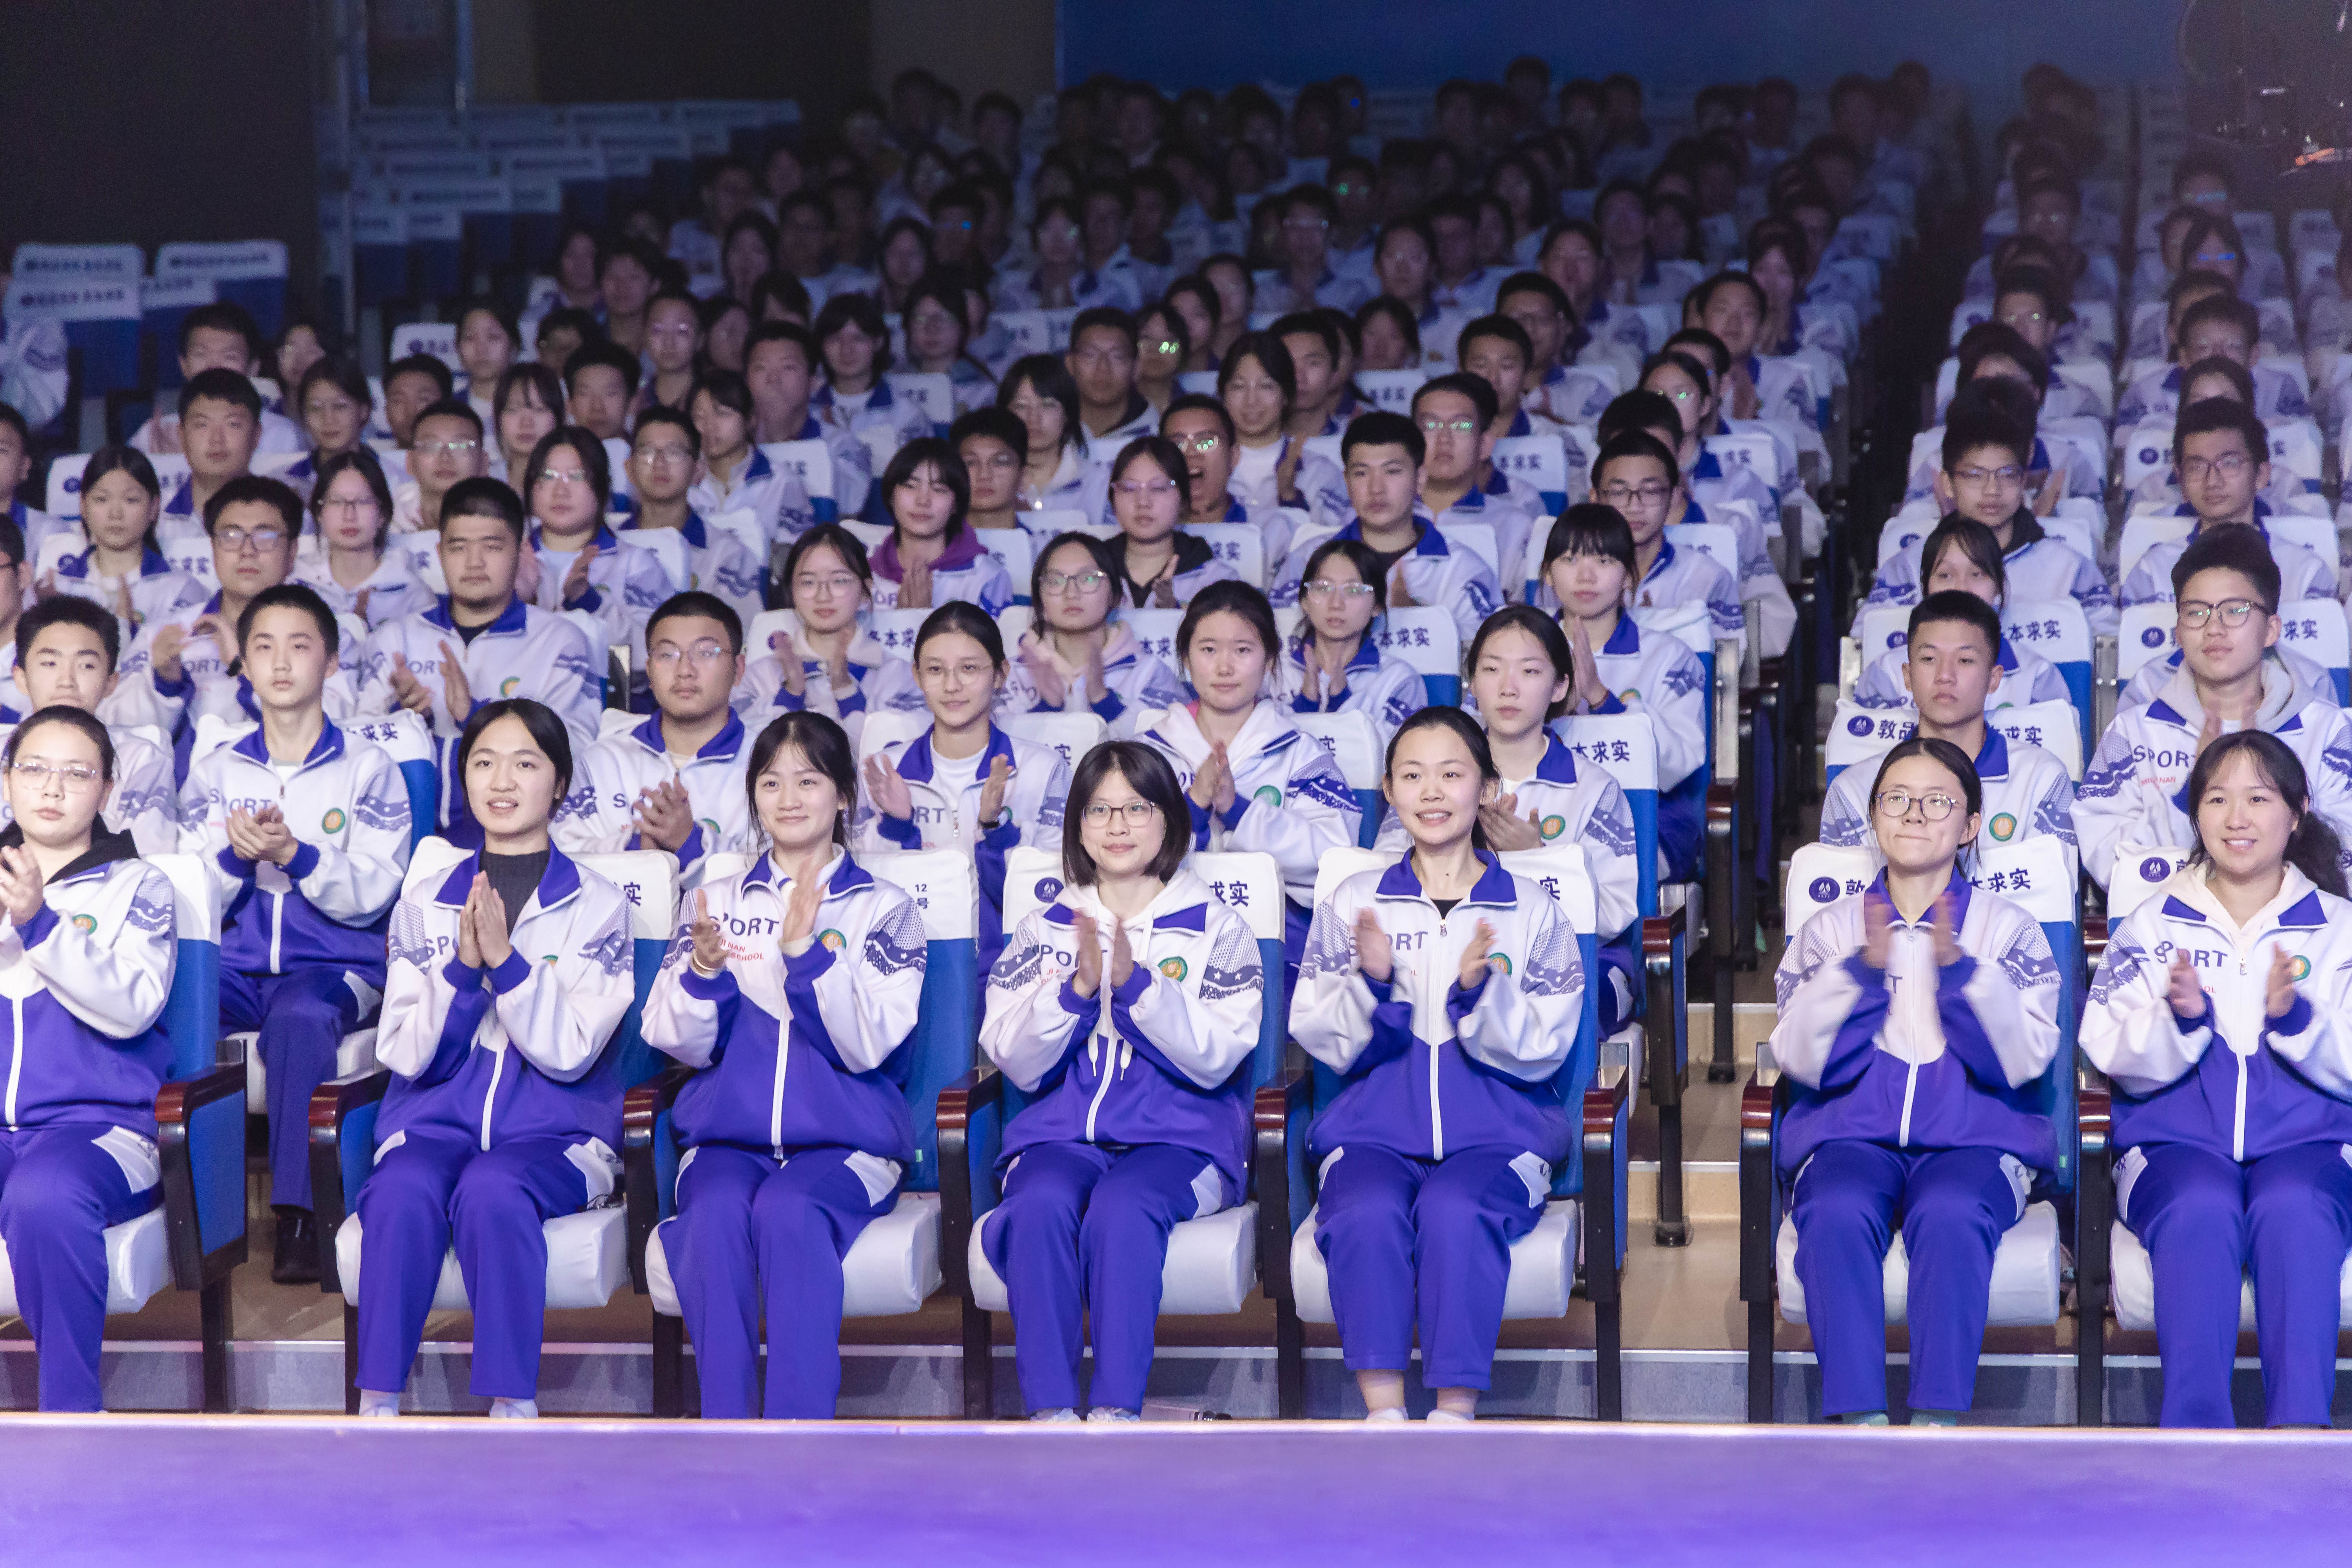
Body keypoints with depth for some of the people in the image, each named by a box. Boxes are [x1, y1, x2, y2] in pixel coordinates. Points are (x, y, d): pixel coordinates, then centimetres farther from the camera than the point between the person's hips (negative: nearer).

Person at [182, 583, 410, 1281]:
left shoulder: (367, 769, 7)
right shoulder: (216, 772, 15)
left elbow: (374, 895, -3)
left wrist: (295, 855, -18)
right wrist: (236, 857, -12)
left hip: (336, 966, -3)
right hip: (235, 963, 3)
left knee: (300, 1017, -39)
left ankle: (297, 1215, -35)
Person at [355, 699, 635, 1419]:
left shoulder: (597, 907, 6)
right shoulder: (424, 904, 13)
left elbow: (571, 1054, -5)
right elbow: (405, 1056, 3)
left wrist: (506, 959, -17)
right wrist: (462, 966, -11)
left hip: (554, 1133, -2)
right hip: (435, 1123, 2)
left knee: (491, 1191, -36)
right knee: (402, 1192, -33)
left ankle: (513, 1408, -31)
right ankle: (378, 1406, -31)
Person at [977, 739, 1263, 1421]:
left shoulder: (1217, 929, 10)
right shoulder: (1044, 930, 16)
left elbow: (1216, 1059, -4)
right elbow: (1017, 1062, 5)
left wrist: (1135, 981, -15)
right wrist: (1078, 987, -11)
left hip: (1178, 1138, -2)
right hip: (1061, 1134, 2)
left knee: (1122, 1206, -35)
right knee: (1041, 1204, -33)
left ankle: (1116, 1411, -41)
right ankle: (1049, 1411, -38)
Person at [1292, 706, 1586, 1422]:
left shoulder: (1531, 910, 11)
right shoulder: (1353, 902, 13)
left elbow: (1542, 1054, 3)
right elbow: (1327, 1042, 8)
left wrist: (1482, 990, -15)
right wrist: (1371, 983, -13)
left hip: (1495, 1132, -1)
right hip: (1374, 1128, 1)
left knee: (1456, 1211, -34)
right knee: (1367, 1214, -33)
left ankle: (1456, 1412, -32)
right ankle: (1383, 1411, -32)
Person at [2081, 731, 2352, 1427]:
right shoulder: (2154, 924, 14)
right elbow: (2118, 1061, 4)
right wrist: (2180, 1018, -16)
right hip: (2178, 1141, 0)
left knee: (2293, 1210, -35)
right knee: (2201, 1211, -35)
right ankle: (2194, 1423, -42)